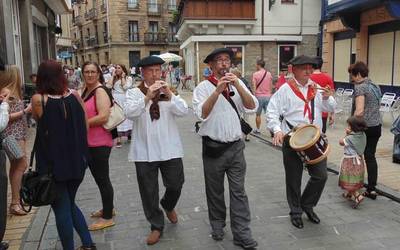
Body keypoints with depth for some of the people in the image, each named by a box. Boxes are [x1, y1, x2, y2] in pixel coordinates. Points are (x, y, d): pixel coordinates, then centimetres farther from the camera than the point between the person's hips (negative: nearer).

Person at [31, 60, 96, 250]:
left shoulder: (38, 99, -14)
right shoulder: (75, 96, -4)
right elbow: (86, 127, 3)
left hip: (52, 163, -4)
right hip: (77, 160, 4)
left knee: (61, 208, 9)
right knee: (69, 204, 23)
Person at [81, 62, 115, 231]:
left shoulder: (100, 91, -14)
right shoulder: (86, 90, 13)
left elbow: (103, 117, -25)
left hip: (99, 143, -9)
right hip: (89, 142, 9)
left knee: (102, 178, 0)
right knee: (99, 177, 19)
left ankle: (107, 217, 13)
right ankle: (108, 208, 36)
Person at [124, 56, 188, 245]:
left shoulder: (169, 91, 7)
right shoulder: (134, 93, 0)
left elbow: (184, 111, -8)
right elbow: (130, 113, -18)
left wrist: (169, 94, -21)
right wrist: (148, 97, -28)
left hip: (170, 149, 2)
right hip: (144, 151, -1)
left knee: (175, 185, 7)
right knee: (148, 192, 8)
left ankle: (168, 205, 42)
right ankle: (157, 226, 28)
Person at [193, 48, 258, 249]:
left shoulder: (238, 84, 5)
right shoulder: (203, 87, -4)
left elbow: (252, 106, -7)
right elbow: (202, 114, -18)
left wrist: (237, 85, -19)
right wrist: (217, 91, -26)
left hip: (236, 146, 2)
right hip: (213, 147, -2)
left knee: (238, 191, 4)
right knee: (215, 191, 13)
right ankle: (217, 225, 33)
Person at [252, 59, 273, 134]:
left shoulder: (255, 74, -6)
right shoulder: (269, 74, 6)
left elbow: (254, 87, -9)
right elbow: (271, 87, 12)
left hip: (259, 96, -3)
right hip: (268, 96, 3)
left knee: (258, 114, 9)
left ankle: (257, 129, 18)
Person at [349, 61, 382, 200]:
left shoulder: (360, 87, -13)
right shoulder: (375, 86, 13)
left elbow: (359, 111, -21)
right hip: (377, 126, 8)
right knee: (370, 156, 10)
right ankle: (372, 188, 10)